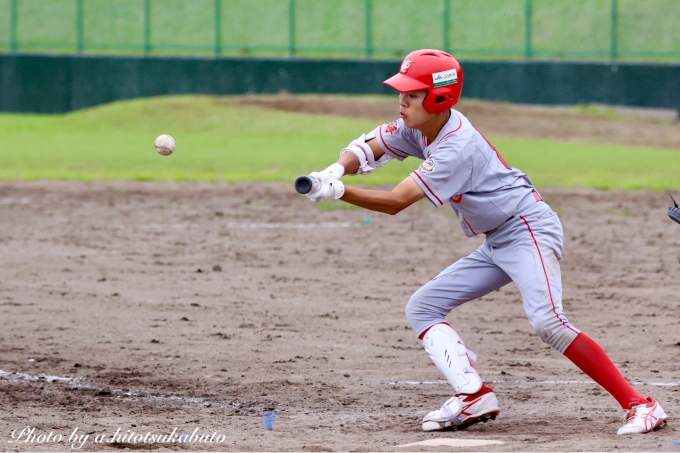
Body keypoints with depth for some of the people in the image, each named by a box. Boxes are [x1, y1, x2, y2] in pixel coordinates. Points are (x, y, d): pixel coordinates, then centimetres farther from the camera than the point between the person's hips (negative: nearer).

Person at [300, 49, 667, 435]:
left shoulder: (456, 147, -25)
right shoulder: (419, 127, 2)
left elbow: (395, 202, -30)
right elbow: (366, 150, -2)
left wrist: (337, 191, -38)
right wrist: (336, 170, -24)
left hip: (529, 229, -10)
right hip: (496, 244, 10)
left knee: (547, 320, -28)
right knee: (423, 308, 5)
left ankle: (639, 405, -26)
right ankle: (475, 396, -8)